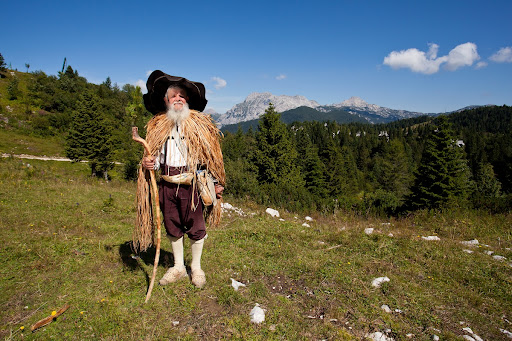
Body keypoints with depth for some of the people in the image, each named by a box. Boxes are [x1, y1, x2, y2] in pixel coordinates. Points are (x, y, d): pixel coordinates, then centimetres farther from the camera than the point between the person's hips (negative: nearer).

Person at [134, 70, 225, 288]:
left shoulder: (200, 124, 1)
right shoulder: (157, 126, 8)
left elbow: (211, 155, 3)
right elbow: (157, 156, 16)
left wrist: (216, 183, 3)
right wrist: (149, 164, -8)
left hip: (192, 184, -3)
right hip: (167, 184, 3)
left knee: (195, 227, 6)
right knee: (172, 226, 13)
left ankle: (196, 268, 27)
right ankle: (178, 267, 33)